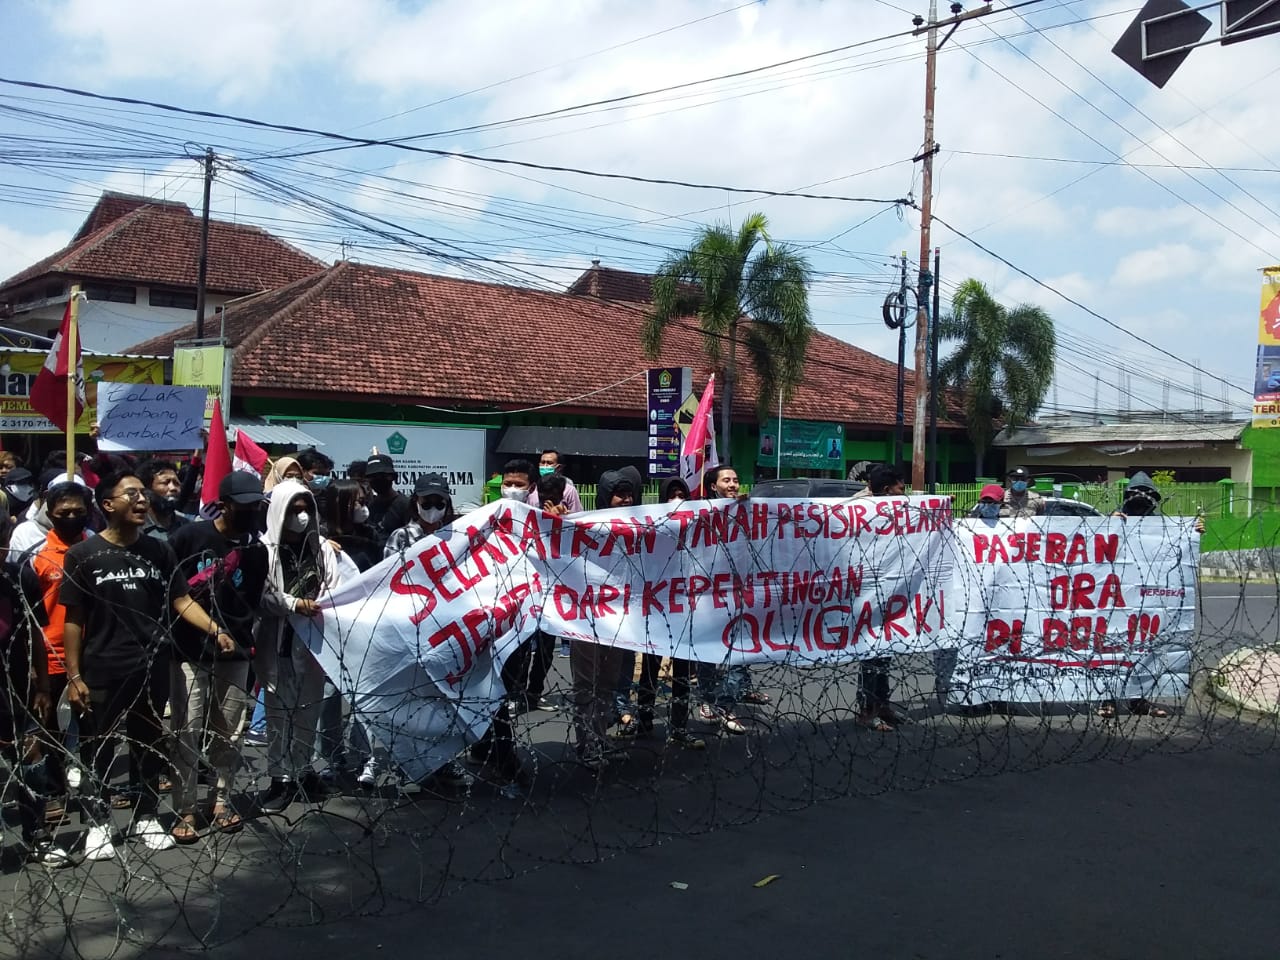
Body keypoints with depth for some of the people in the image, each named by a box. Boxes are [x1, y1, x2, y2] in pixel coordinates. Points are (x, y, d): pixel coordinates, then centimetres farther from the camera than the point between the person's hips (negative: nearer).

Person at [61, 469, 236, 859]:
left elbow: (182, 600, 0)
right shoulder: (83, 555, -6)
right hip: (101, 673, -3)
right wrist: (74, 676, -6)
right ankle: (98, 823, 23)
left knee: (150, 747, 13)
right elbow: (73, 620, -3)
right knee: (98, 750, 7)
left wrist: (216, 630, -16)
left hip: (152, 670, 3)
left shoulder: (159, 551, 3)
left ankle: (146, 817, 28)